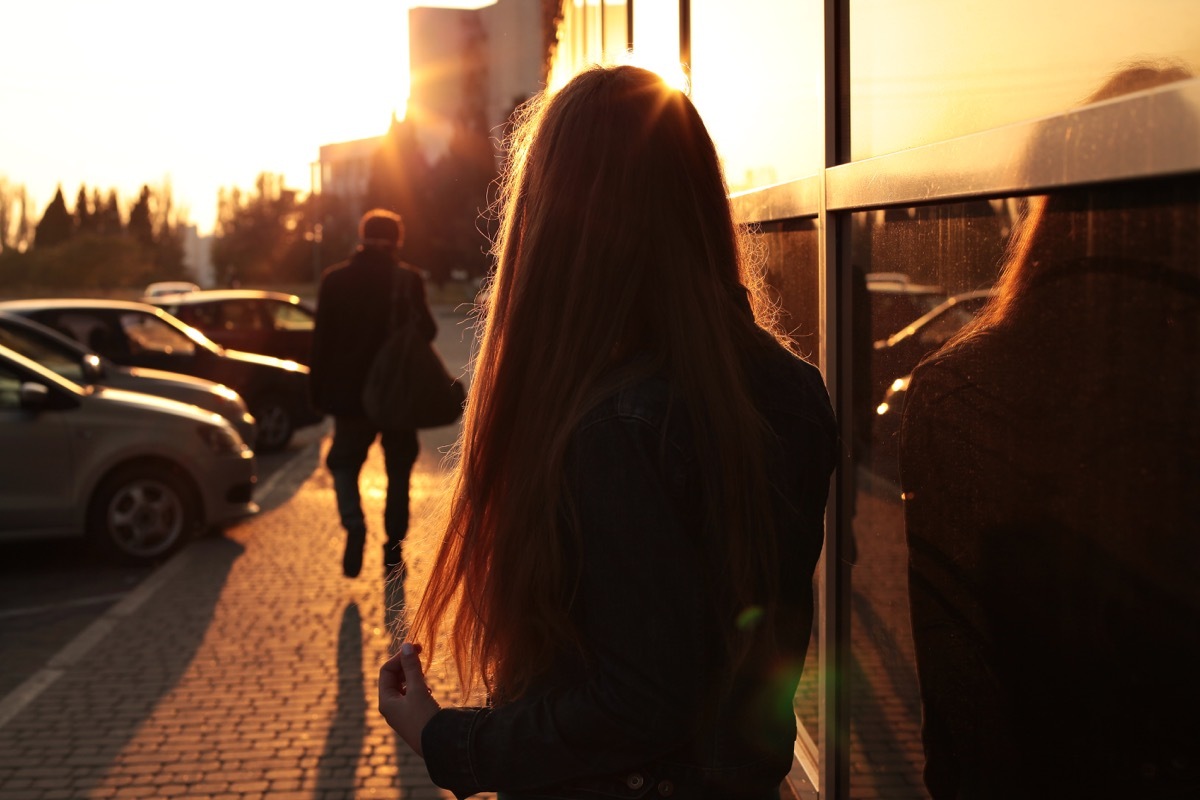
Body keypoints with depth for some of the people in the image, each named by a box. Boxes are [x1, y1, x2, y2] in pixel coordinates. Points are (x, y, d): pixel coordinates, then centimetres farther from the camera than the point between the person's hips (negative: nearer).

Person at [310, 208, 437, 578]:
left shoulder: (335, 279, -2)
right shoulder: (408, 280, -8)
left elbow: (322, 340, -1)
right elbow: (426, 332, -9)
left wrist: (319, 391, 5)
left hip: (350, 394, 1)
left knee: (344, 461, 14)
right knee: (398, 471, 13)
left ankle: (354, 526, -11)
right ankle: (393, 547, 14)